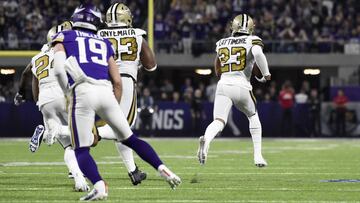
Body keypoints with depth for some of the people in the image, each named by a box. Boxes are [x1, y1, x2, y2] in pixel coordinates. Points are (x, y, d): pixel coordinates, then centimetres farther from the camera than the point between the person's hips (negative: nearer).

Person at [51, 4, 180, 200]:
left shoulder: (63, 37, 16)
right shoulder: (104, 43, 26)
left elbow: (59, 68, -3)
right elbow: (117, 82, 20)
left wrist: (68, 92, 8)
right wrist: (114, 107, 29)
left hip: (82, 92, -3)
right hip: (106, 91, 3)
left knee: (81, 150, 3)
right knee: (130, 139, 18)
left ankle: (99, 186, -19)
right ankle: (163, 170, 7)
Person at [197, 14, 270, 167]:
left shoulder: (222, 43, 17)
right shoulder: (252, 41, 4)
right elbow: (257, 53, -19)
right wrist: (266, 74, -5)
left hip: (223, 85, 2)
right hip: (242, 87, -2)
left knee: (218, 122, -7)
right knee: (253, 116, 25)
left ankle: (206, 139, -43)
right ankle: (258, 156, 20)